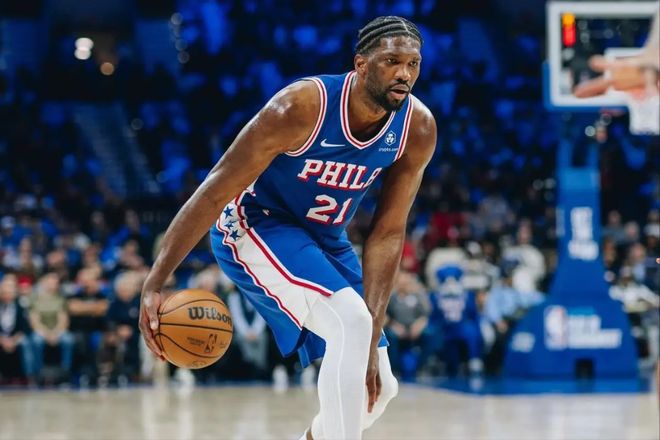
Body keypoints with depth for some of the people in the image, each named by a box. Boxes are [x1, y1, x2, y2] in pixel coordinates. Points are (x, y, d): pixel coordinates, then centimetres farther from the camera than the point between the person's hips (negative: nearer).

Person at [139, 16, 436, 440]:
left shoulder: (418, 128, -15)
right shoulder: (301, 107, -30)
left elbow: (388, 233, -11)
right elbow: (215, 192, -25)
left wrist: (371, 340, -18)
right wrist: (154, 285, -29)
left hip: (324, 238, 7)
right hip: (255, 225, -7)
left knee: (378, 387, 6)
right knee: (350, 321, -31)